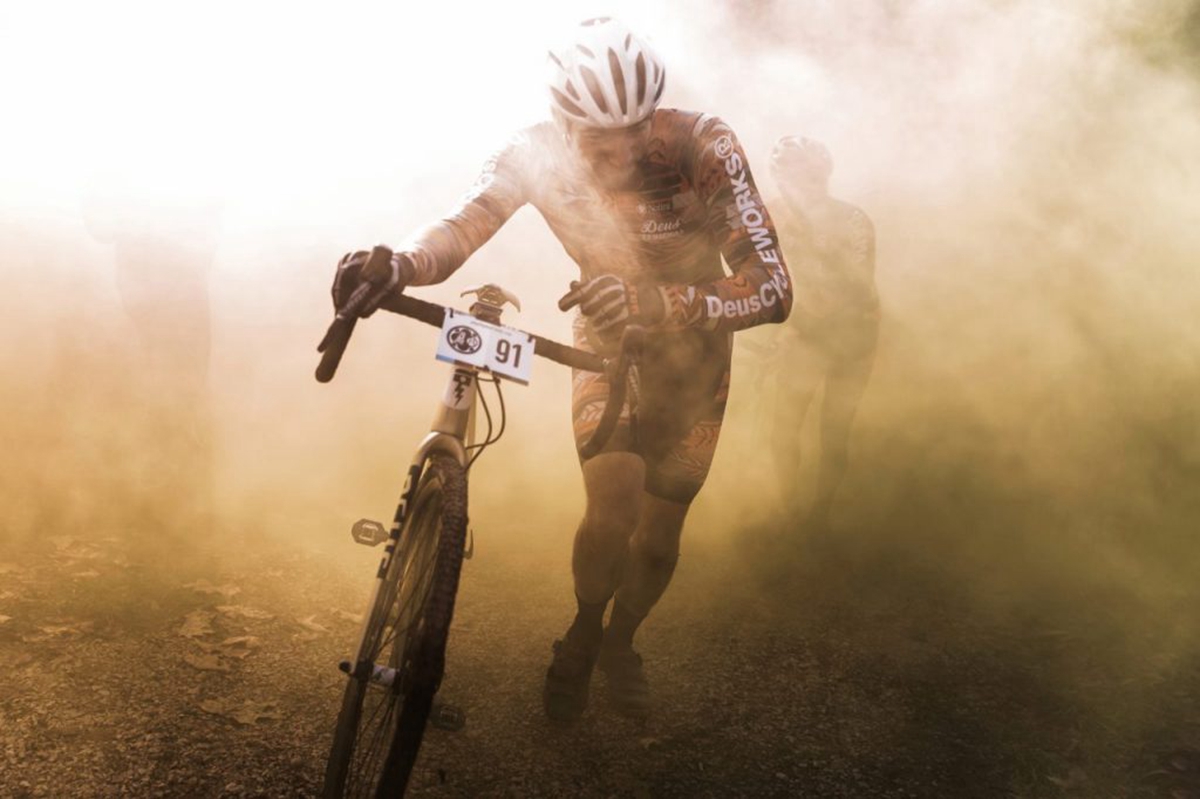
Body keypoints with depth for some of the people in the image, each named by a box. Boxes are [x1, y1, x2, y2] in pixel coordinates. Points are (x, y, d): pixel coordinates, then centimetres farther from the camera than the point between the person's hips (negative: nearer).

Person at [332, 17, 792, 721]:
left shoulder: (702, 147, -32)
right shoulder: (541, 153, -23)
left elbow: (772, 289, -39)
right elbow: (462, 227, -28)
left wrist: (655, 303, -56)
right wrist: (400, 266, -53)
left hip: (692, 351, 0)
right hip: (606, 345, 1)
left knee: (658, 537, 6)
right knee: (612, 511, -20)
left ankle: (620, 643, 38)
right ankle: (583, 633, 12)